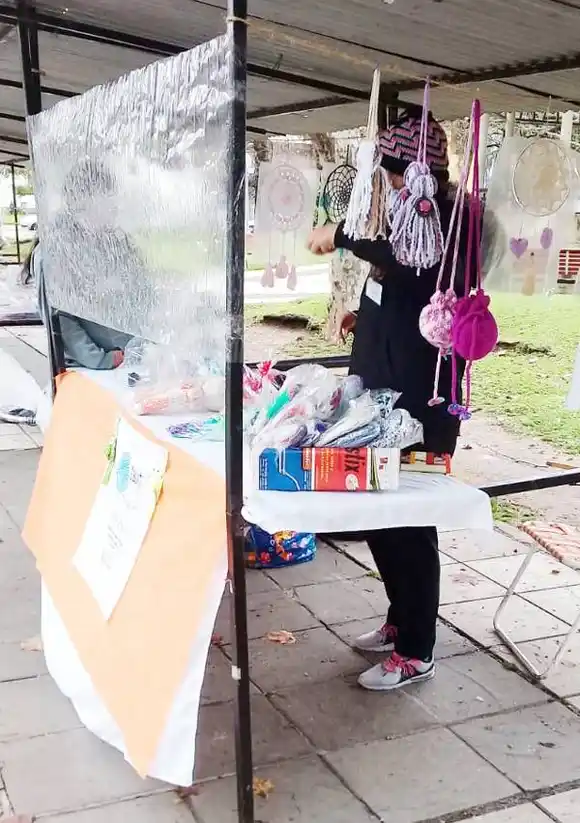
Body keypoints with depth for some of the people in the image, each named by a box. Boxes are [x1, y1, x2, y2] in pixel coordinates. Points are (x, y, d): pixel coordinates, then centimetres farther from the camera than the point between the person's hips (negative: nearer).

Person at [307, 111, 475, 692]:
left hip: (418, 401, -10)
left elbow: (413, 264, -35)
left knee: (408, 520, -1)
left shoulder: (448, 220, -14)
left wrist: (341, 236, -27)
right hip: (387, 392, 10)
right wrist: (367, 317, 12)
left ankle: (416, 652, 14)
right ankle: (401, 621, 34)